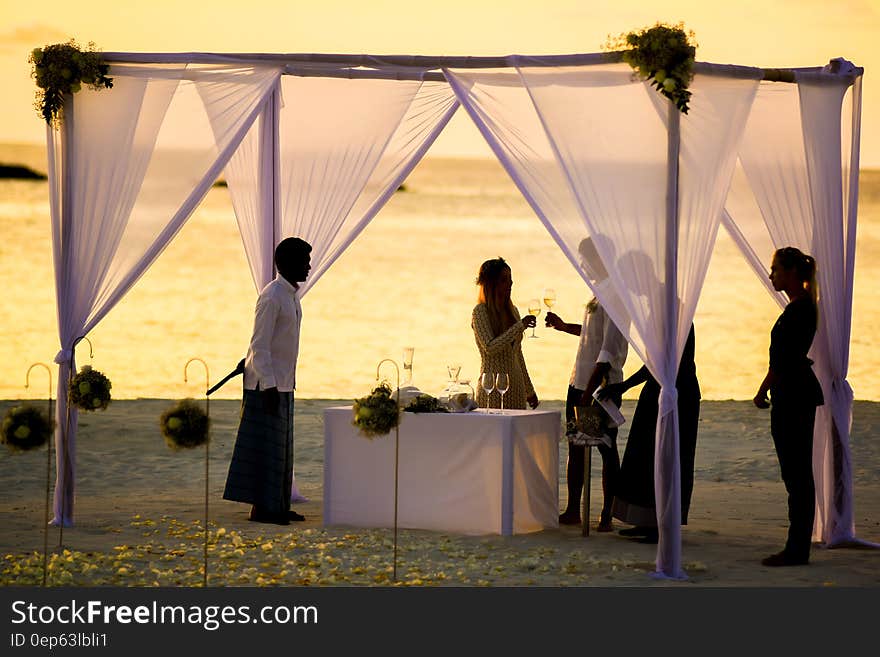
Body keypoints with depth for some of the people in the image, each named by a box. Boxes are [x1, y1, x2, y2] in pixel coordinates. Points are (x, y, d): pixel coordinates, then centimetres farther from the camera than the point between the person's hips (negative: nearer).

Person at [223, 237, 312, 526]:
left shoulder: (291, 295, 13)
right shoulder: (271, 297, -17)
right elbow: (259, 345, -19)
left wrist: (284, 383, 19)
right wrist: (268, 385, -22)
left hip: (283, 383, 10)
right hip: (266, 383, -10)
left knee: (282, 447, 11)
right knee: (265, 447, -7)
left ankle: (277, 506, 15)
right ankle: (261, 507, -5)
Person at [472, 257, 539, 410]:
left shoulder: (512, 311, 15)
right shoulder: (480, 312, -6)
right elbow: (490, 347, -20)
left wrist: (529, 391, 21)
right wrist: (520, 326, -20)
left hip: (516, 384, 6)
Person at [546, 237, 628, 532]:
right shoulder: (602, 291, 13)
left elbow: (609, 348, -24)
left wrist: (591, 390, -27)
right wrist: (564, 326, 28)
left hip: (602, 385, -10)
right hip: (580, 383, 10)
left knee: (607, 449, -3)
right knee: (575, 447, 13)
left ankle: (606, 516, 1)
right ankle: (572, 511, 20)